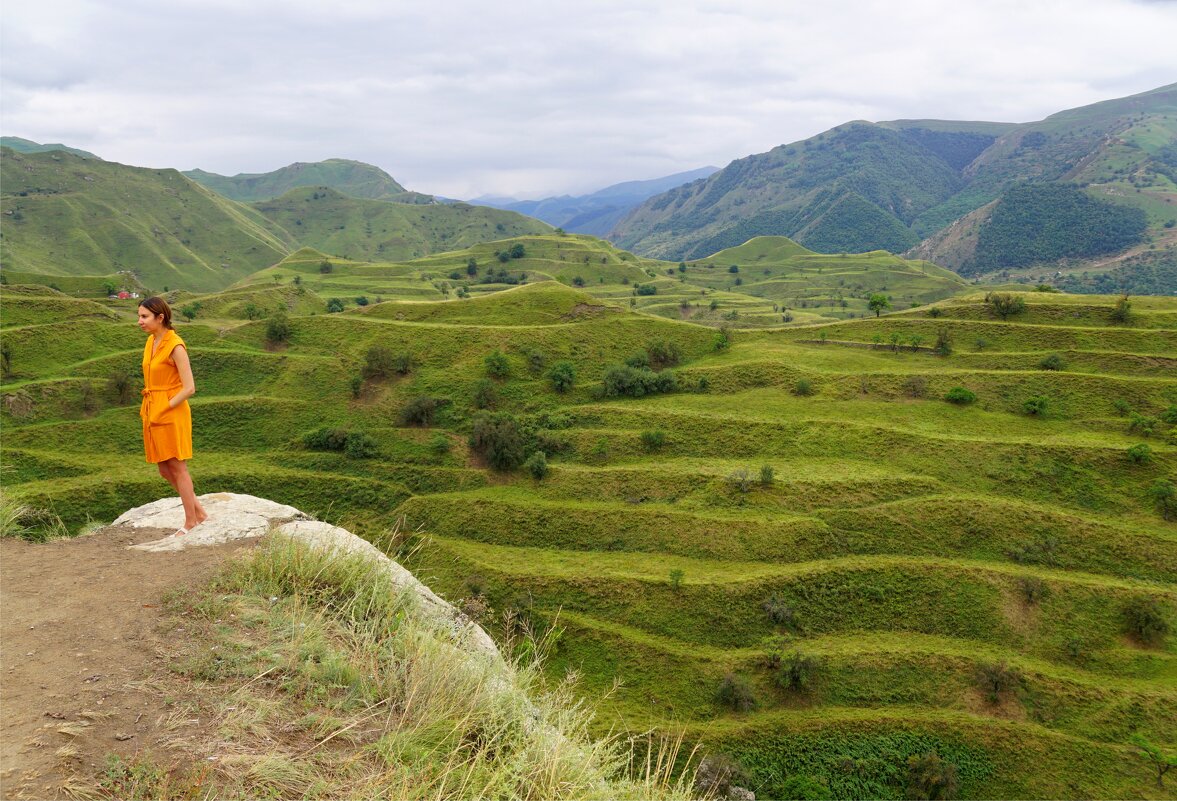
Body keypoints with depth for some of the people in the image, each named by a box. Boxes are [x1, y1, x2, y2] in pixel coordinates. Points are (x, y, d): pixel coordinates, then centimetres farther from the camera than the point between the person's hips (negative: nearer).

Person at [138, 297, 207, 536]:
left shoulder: (175, 346, -15)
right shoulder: (151, 342, 9)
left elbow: (189, 388, -18)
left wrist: (163, 410, -15)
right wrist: (148, 410, 8)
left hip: (171, 414, -8)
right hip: (153, 414, 8)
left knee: (177, 468, 1)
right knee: (165, 470, 12)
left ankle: (190, 521, 13)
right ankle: (199, 512, 23)